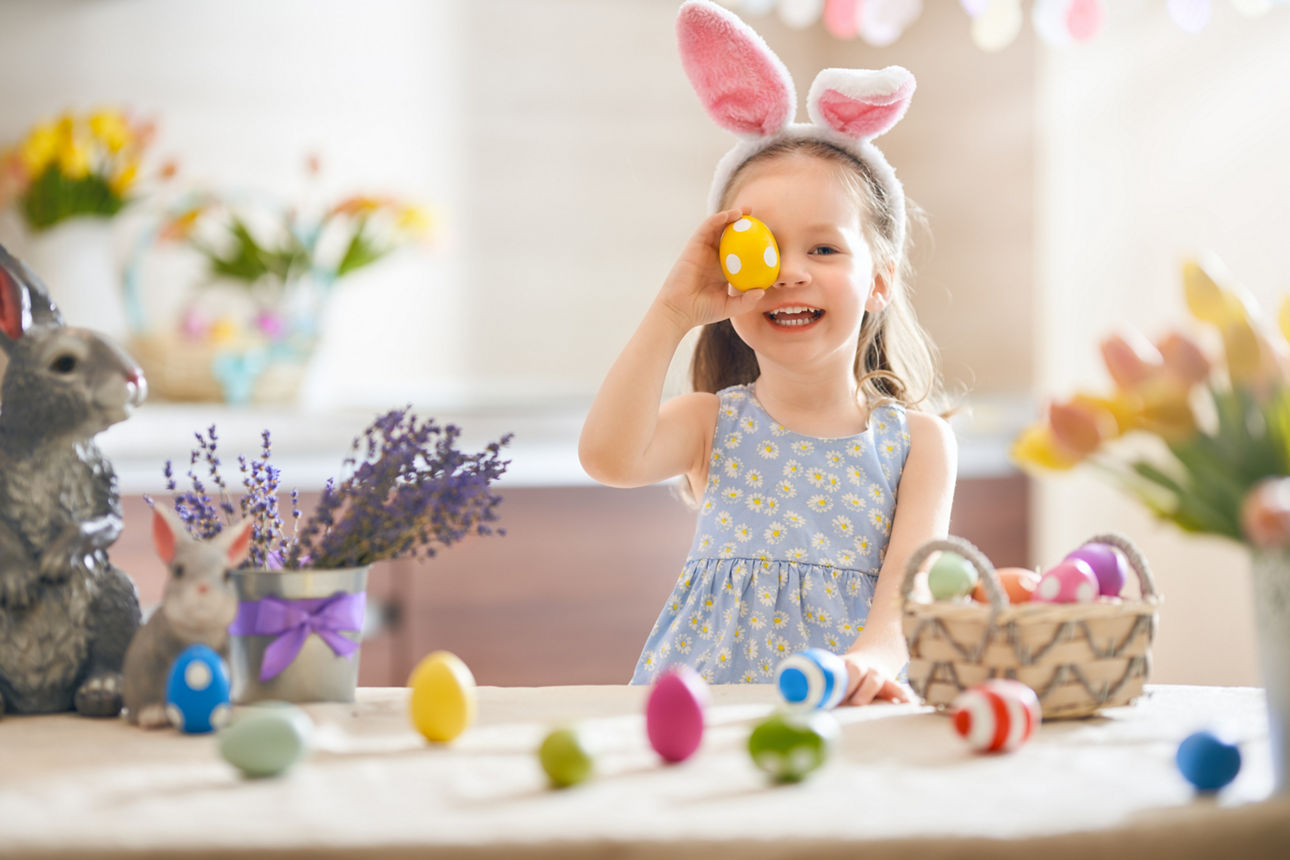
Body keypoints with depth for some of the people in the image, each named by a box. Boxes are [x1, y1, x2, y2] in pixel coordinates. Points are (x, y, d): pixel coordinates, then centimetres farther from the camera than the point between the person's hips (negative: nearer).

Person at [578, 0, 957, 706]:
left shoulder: (917, 441, 7)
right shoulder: (714, 423, 8)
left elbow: (910, 575, -6)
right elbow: (608, 457, -12)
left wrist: (875, 656, -28)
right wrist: (672, 311, -10)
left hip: (845, 715, 0)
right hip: (708, 696, 0)